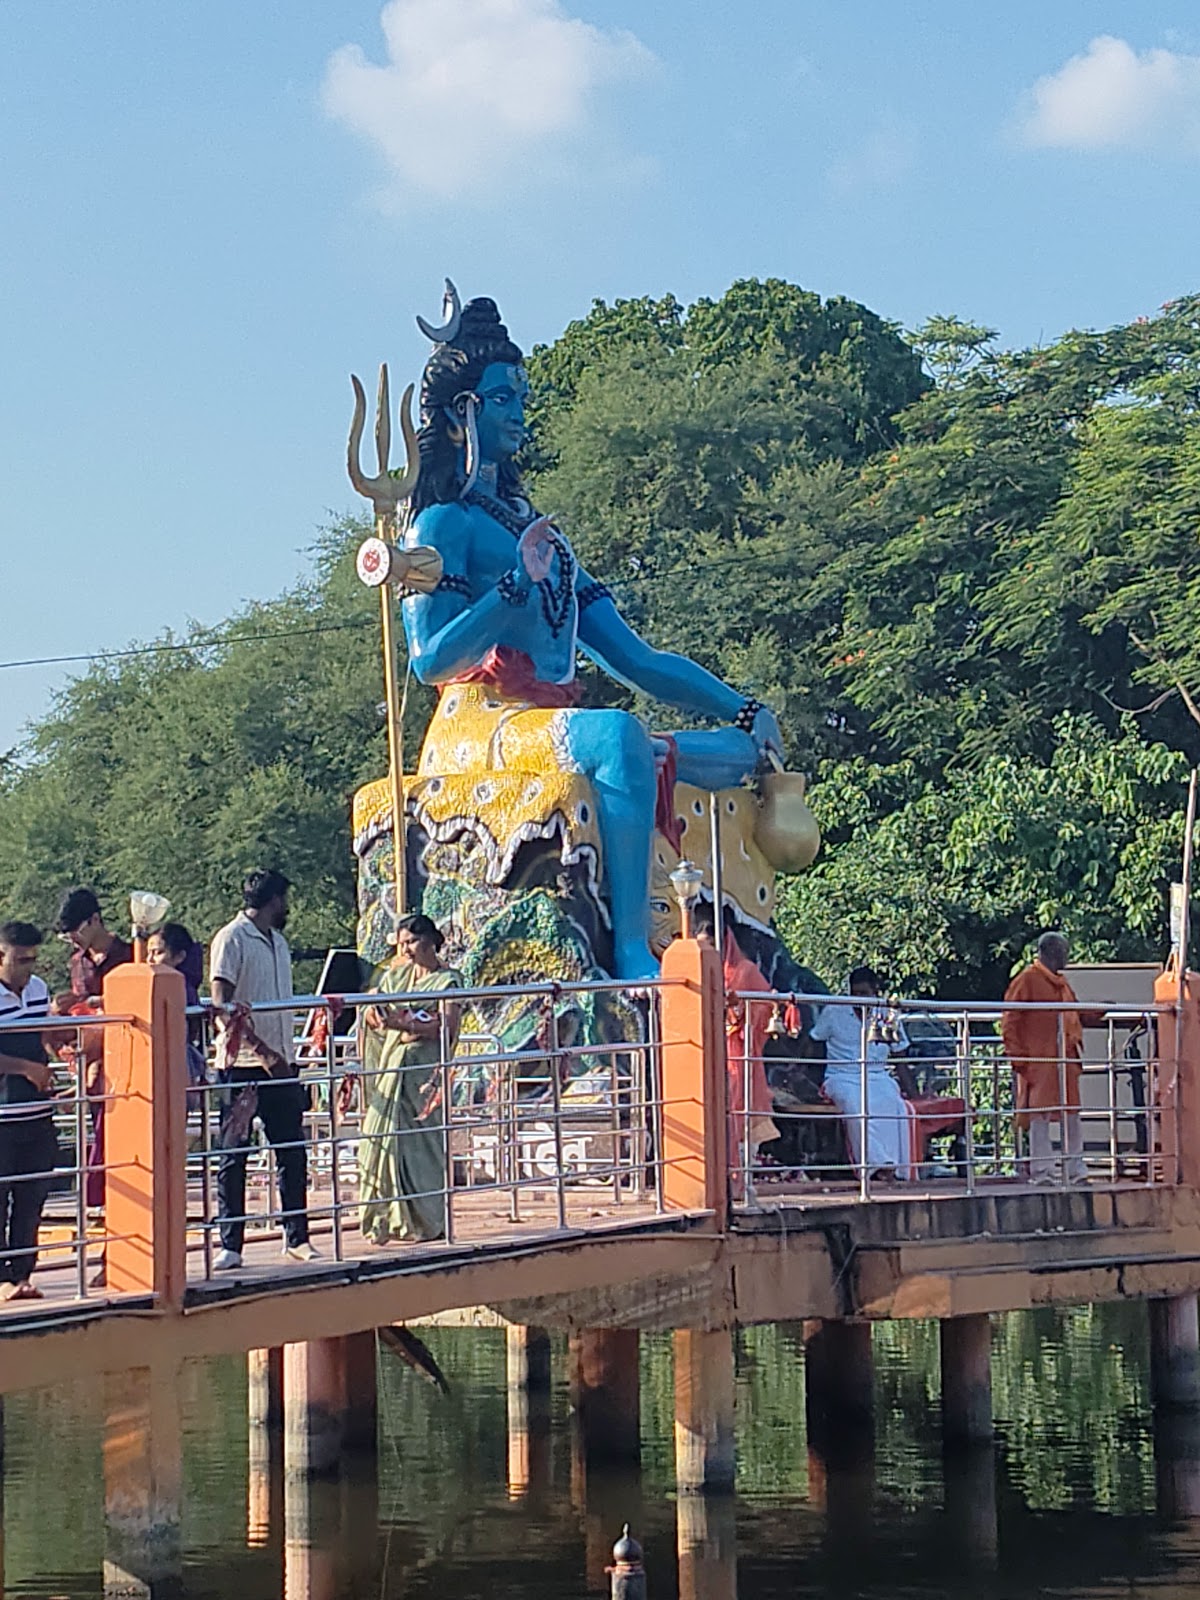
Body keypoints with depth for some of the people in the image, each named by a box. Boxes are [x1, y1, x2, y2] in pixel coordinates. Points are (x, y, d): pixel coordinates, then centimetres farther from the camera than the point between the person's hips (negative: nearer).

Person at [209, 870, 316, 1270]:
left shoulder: (277, 941, 18)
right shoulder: (232, 939, -7)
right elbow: (222, 1003, -16)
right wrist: (261, 1049, -23)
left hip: (280, 1064, 8)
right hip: (243, 1064, -8)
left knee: (293, 1153, 8)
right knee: (233, 1157, -1)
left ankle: (297, 1237, 16)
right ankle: (229, 1244, 1)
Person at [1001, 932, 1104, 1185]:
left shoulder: (1061, 983, 19)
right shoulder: (1027, 980, -7)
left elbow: (1076, 1015, 26)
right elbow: (1009, 1021, -10)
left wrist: (1097, 1013, 8)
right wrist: (1017, 1057, -15)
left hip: (1065, 1060, 8)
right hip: (1039, 1062, -8)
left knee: (1072, 1116, 9)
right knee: (1040, 1116, -5)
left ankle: (1076, 1172, 14)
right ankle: (1042, 1173, -2)